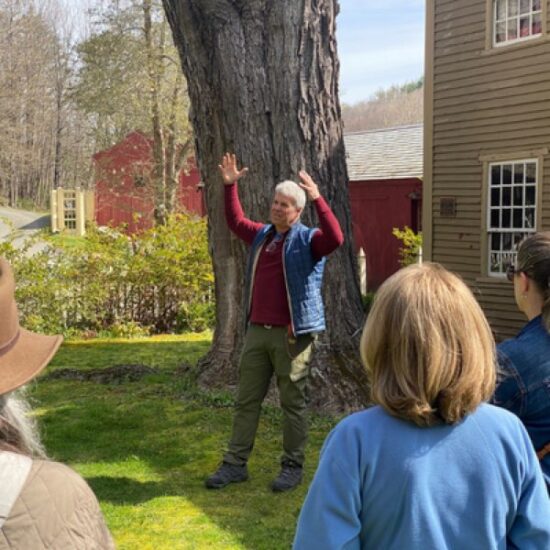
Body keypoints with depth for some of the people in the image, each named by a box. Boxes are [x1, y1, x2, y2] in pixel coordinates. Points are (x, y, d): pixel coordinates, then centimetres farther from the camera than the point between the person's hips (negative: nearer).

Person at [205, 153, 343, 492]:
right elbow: (235, 221, 30)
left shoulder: (308, 241, -5)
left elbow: (335, 238, -24)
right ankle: (235, 464, 17)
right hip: (257, 331, 7)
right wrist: (230, 186, 21)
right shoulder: (261, 235, 15)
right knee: (247, 400, 10)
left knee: (293, 402, 3)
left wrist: (317, 198, -30)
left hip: (292, 334, -6)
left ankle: (293, 467, 13)